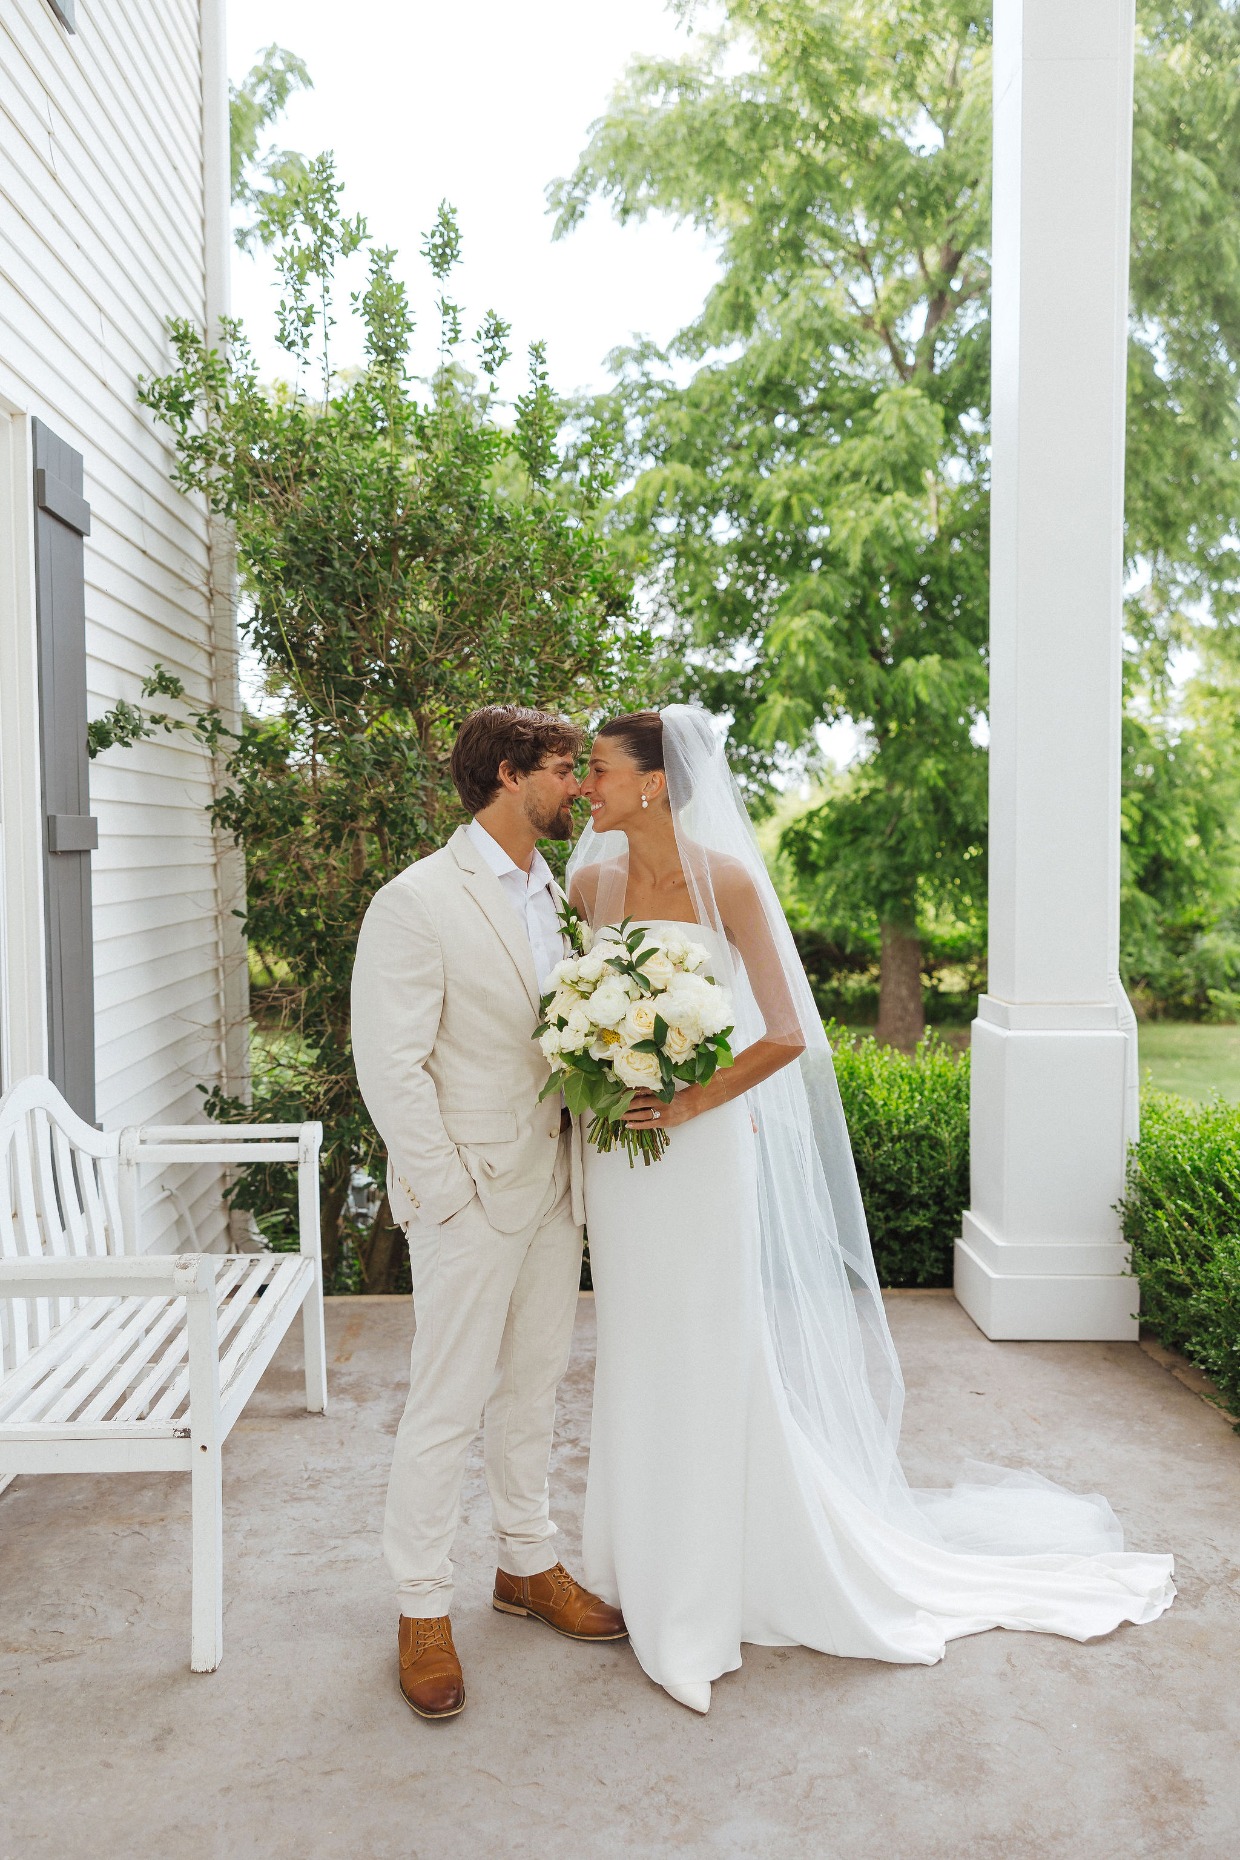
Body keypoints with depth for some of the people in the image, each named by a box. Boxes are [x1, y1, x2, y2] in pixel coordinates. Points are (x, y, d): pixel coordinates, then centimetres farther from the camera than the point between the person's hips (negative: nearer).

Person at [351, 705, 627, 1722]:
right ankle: (424, 1608, 23)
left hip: (555, 1185, 7)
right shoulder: (418, 902, -14)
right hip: (472, 1194, -7)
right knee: (448, 1402, 4)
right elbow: (391, 1067, -16)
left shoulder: (555, 895, 9)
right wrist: (447, 1192, -16)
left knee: (533, 1384, 19)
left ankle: (529, 1564, 36)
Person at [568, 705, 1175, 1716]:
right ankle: (649, 1560, 35)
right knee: (637, 1356, 16)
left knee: (713, 1356, 6)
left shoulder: (725, 880, -12)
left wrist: (692, 1104, -17)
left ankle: (723, 1582, 26)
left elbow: (787, 1035, -15)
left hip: (701, 1143, -4)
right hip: (619, 1147, 5)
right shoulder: (589, 882, 1)